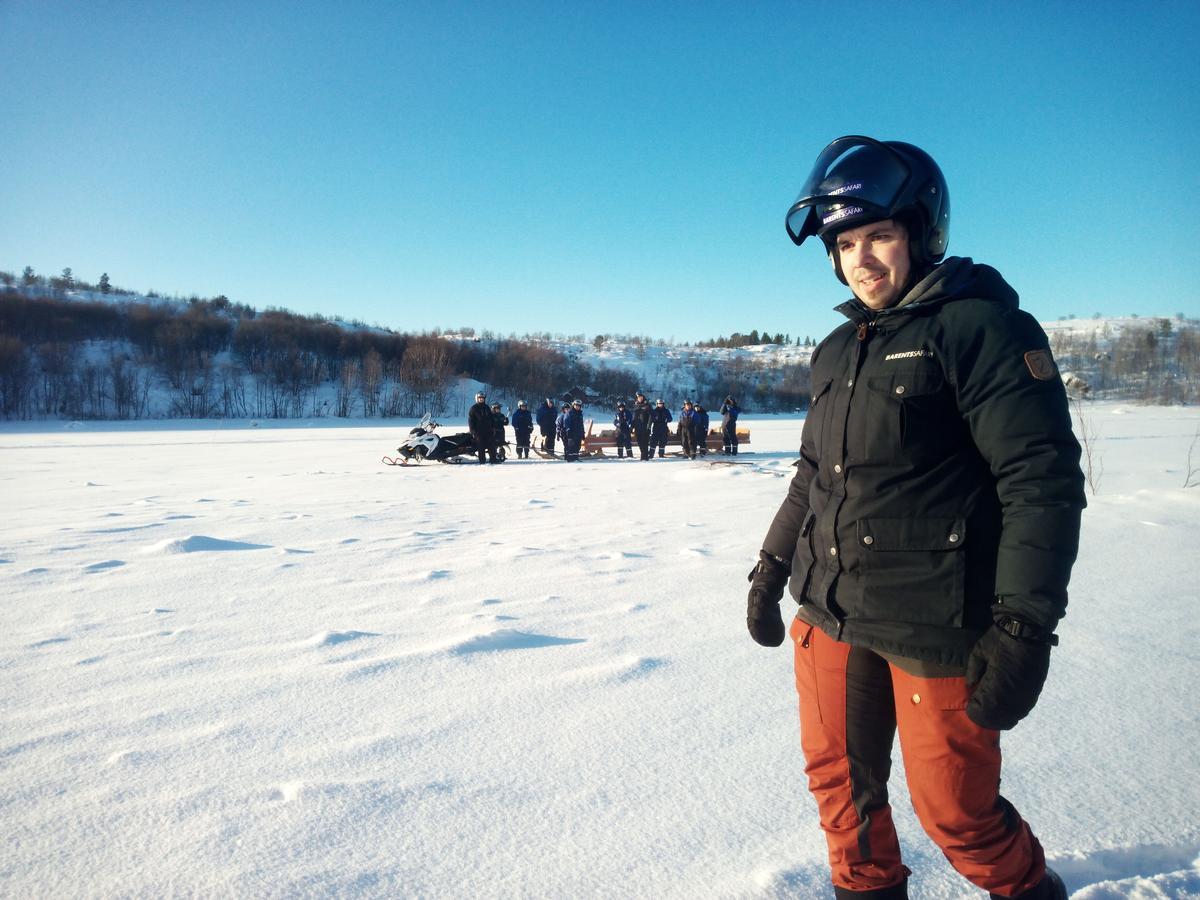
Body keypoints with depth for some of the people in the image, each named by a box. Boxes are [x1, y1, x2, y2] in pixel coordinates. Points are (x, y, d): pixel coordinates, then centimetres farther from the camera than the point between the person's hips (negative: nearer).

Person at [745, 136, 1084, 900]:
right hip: (830, 614, 7)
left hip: (936, 628, -6)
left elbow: (1044, 479, -15)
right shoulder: (840, 350, 12)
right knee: (840, 781, 15)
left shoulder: (980, 326, -10)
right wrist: (772, 568, 18)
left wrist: (1023, 627, -20)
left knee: (956, 810, 7)